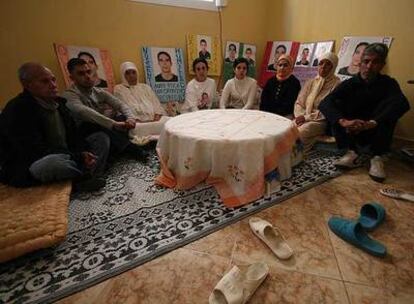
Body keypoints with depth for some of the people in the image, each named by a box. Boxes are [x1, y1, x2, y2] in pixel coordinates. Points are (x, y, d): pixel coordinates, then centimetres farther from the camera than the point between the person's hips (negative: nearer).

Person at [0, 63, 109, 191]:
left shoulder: (58, 102, 6)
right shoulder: (16, 110, -17)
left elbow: (73, 134, 7)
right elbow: (38, 152, -24)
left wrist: (83, 153, -14)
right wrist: (79, 158, -28)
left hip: (67, 156, 8)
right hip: (30, 170, -7)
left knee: (101, 137, 3)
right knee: (52, 162, -41)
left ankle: (83, 178, -18)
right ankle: (90, 172, -9)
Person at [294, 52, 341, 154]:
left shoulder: (336, 85, 0)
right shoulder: (310, 82, 16)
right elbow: (299, 103, 11)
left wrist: (306, 117, -15)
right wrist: (300, 116, -9)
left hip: (320, 122, -4)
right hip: (303, 119, 4)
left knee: (299, 133, -32)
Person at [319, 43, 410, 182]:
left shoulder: (388, 83, -6)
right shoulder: (349, 84, -6)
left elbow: (402, 104, -27)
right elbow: (324, 103, -25)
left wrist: (372, 123, -44)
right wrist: (343, 121, -43)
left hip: (376, 132, 0)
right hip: (351, 132, 0)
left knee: (389, 106, -25)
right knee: (335, 105, -22)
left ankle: (377, 157, -24)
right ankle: (351, 152, -23)